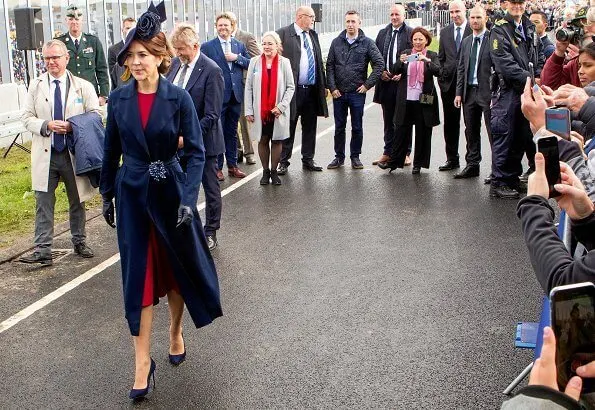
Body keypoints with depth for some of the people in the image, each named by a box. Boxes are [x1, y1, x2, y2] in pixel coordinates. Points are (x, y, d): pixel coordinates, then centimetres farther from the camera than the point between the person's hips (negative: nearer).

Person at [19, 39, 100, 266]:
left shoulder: (83, 86, 1)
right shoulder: (36, 85, 4)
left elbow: (95, 115, 1)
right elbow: (27, 117, 4)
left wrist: (74, 126, -16)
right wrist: (46, 125, -15)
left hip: (74, 152, 0)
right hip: (45, 154, 0)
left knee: (77, 201, 13)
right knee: (43, 203, -2)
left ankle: (79, 242, 28)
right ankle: (42, 250, 0)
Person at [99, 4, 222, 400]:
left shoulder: (178, 98, -10)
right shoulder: (118, 99, -2)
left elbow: (197, 152, -11)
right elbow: (112, 152, 7)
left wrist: (188, 198, -20)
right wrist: (107, 195, 9)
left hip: (171, 193, -1)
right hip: (133, 196, 2)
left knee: (176, 267, 13)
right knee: (139, 275, 2)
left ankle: (176, 333, 38)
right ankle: (143, 361, 9)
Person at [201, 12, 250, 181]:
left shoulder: (240, 46, 11)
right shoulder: (207, 46, -1)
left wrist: (237, 58, -9)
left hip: (235, 96, 4)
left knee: (232, 133, 12)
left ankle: (232, 165, 20)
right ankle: (217, 167, 10)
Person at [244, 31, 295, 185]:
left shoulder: (284, 63, -1)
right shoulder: (255, 62, 2)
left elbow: (290, 87, 0)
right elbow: (249, 88, 2)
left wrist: (281, 106, -11)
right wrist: (249, 110, -2)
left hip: (278, 111, -1)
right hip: (260, 110, 1)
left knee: (277, 140, 6)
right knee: (263, 140, 7)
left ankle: (274, 171, 18)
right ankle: (265, 171, 18)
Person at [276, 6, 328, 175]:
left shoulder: (313, 35, 15)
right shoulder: (283, 34, -6)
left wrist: (323, 85, 13)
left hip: (312, 90, 6)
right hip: (293, 90, -6)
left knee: (310, 127, 12)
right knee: (288, 127, 2)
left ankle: (308, 160, 23)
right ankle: (283, 162, 11)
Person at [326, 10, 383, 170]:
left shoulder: (367, 43, -1)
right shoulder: (337, 42, 5)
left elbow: (379, 63, -4)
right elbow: (329, 66, 6)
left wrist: (368, 84, -7)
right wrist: (332, 87, -2)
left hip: (357, 92, -2)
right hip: (338, 92, 2)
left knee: (357, 127, 5)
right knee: (339, 127, 9)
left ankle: (355, 157, 18)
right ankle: (339, 157, 20)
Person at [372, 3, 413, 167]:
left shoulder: (411, 33, -3)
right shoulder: (382, 33, 12)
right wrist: (381, 72, -2)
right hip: (386, 82, 4)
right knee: (388, 121, 12)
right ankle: (388, 152, 19)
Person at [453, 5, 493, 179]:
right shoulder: (466, 42, 14)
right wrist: (459, 92, 9)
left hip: (488, 92, -6)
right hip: (469, 92, 6)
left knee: (493, 132, -2)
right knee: (471, 132, 13)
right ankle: (472, 165, 23)